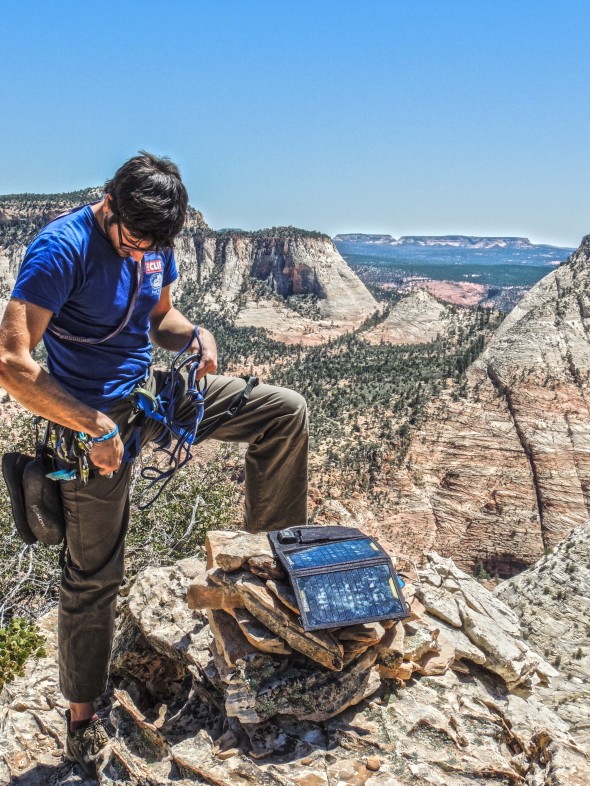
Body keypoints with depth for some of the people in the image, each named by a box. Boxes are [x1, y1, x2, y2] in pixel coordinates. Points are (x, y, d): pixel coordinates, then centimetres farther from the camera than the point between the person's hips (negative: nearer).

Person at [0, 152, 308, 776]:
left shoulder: (155, 243, -2)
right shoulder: (62, 248, -23)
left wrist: (196, 334, -9)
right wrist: (96, 430, -27)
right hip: (93, 417, -6)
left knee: (284, 411, -3)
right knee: (92, 574, 5)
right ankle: (82, 711, 29)